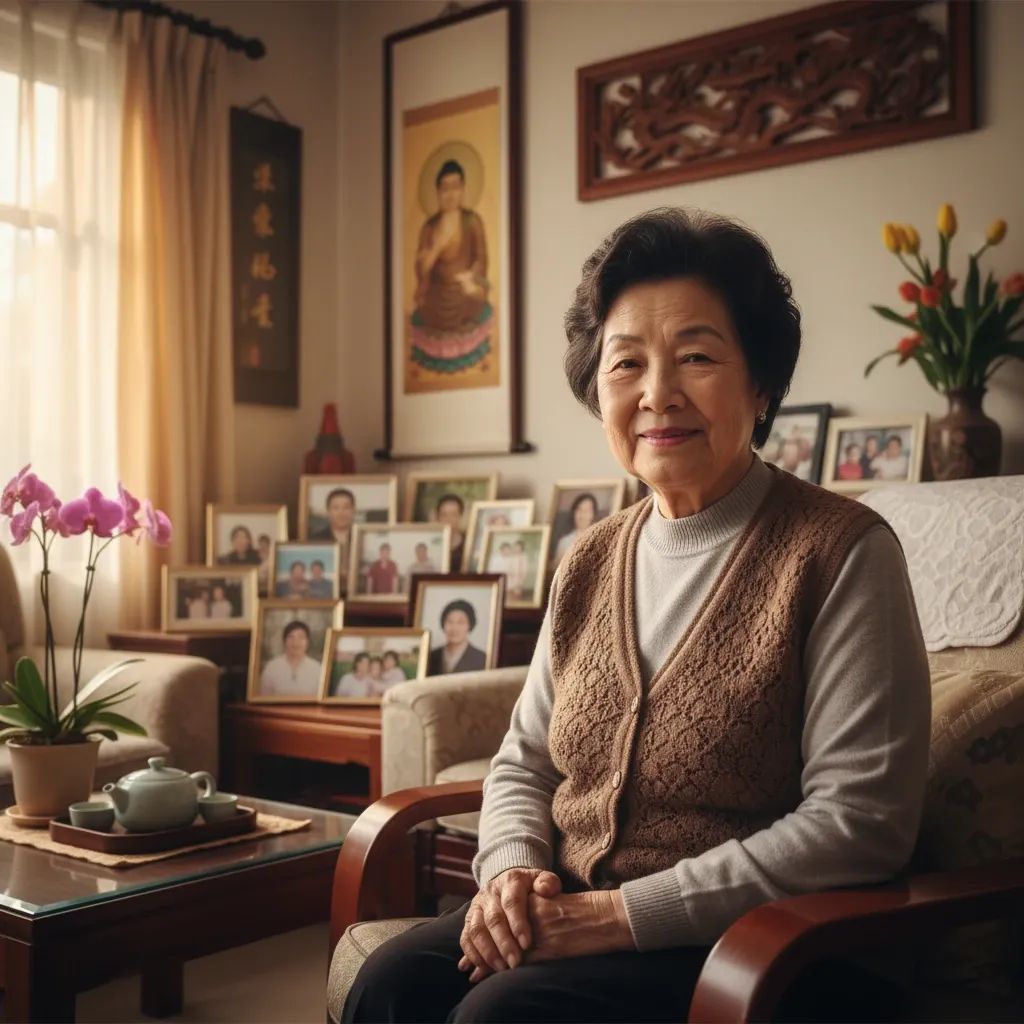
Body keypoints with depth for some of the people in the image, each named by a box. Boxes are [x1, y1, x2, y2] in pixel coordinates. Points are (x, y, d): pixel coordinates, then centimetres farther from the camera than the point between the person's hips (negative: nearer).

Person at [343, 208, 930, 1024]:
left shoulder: (839, 552, -12)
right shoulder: (593, 562, 7)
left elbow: (861, 821, -17)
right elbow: (524, 763, 14)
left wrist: (625, 912, -19)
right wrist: (513, 870, -8)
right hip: (564, 920, 5)